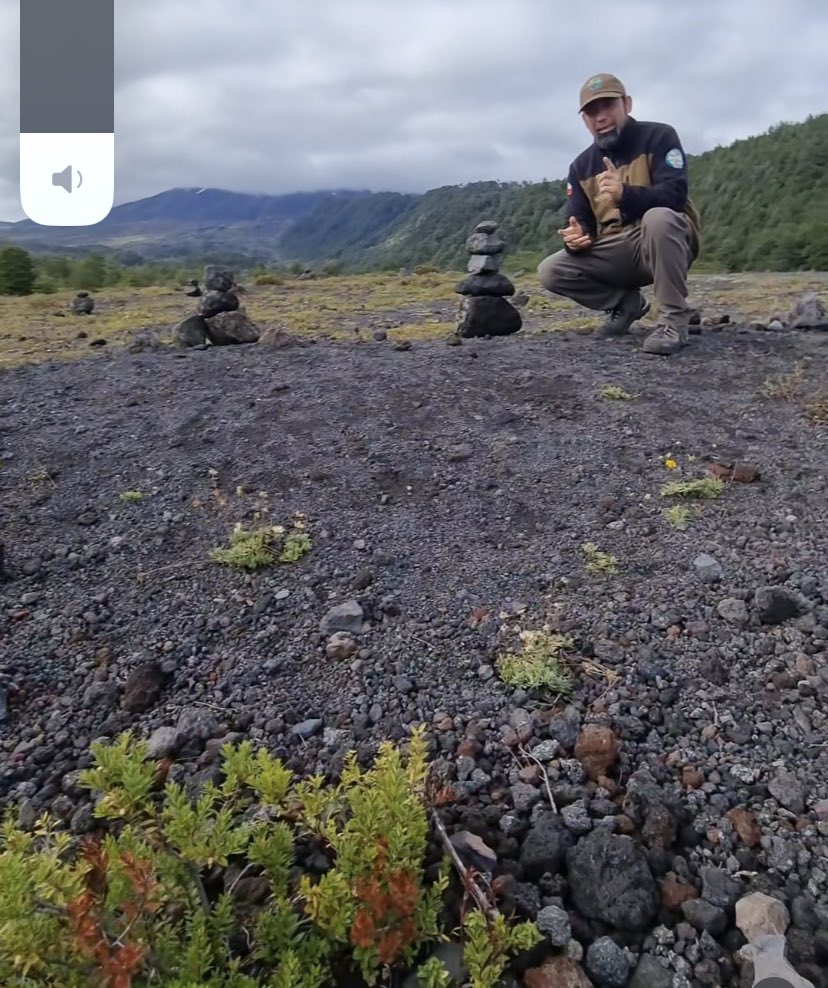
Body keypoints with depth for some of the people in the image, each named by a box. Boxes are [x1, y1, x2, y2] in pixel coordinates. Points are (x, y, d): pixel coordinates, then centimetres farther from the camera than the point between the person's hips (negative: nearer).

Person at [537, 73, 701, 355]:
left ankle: (674, 320, -27)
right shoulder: (581, 166, 7)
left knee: (658, 217, -39)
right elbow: (580, 222, 6)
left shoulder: (658, 136, -7)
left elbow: (674, 195, -20)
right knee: (550, 271, -13)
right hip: (614, 252, 5)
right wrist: (576, 236, -21)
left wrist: (625, 194, -39)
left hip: (666, 241, -4)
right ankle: (625, 303, 7)